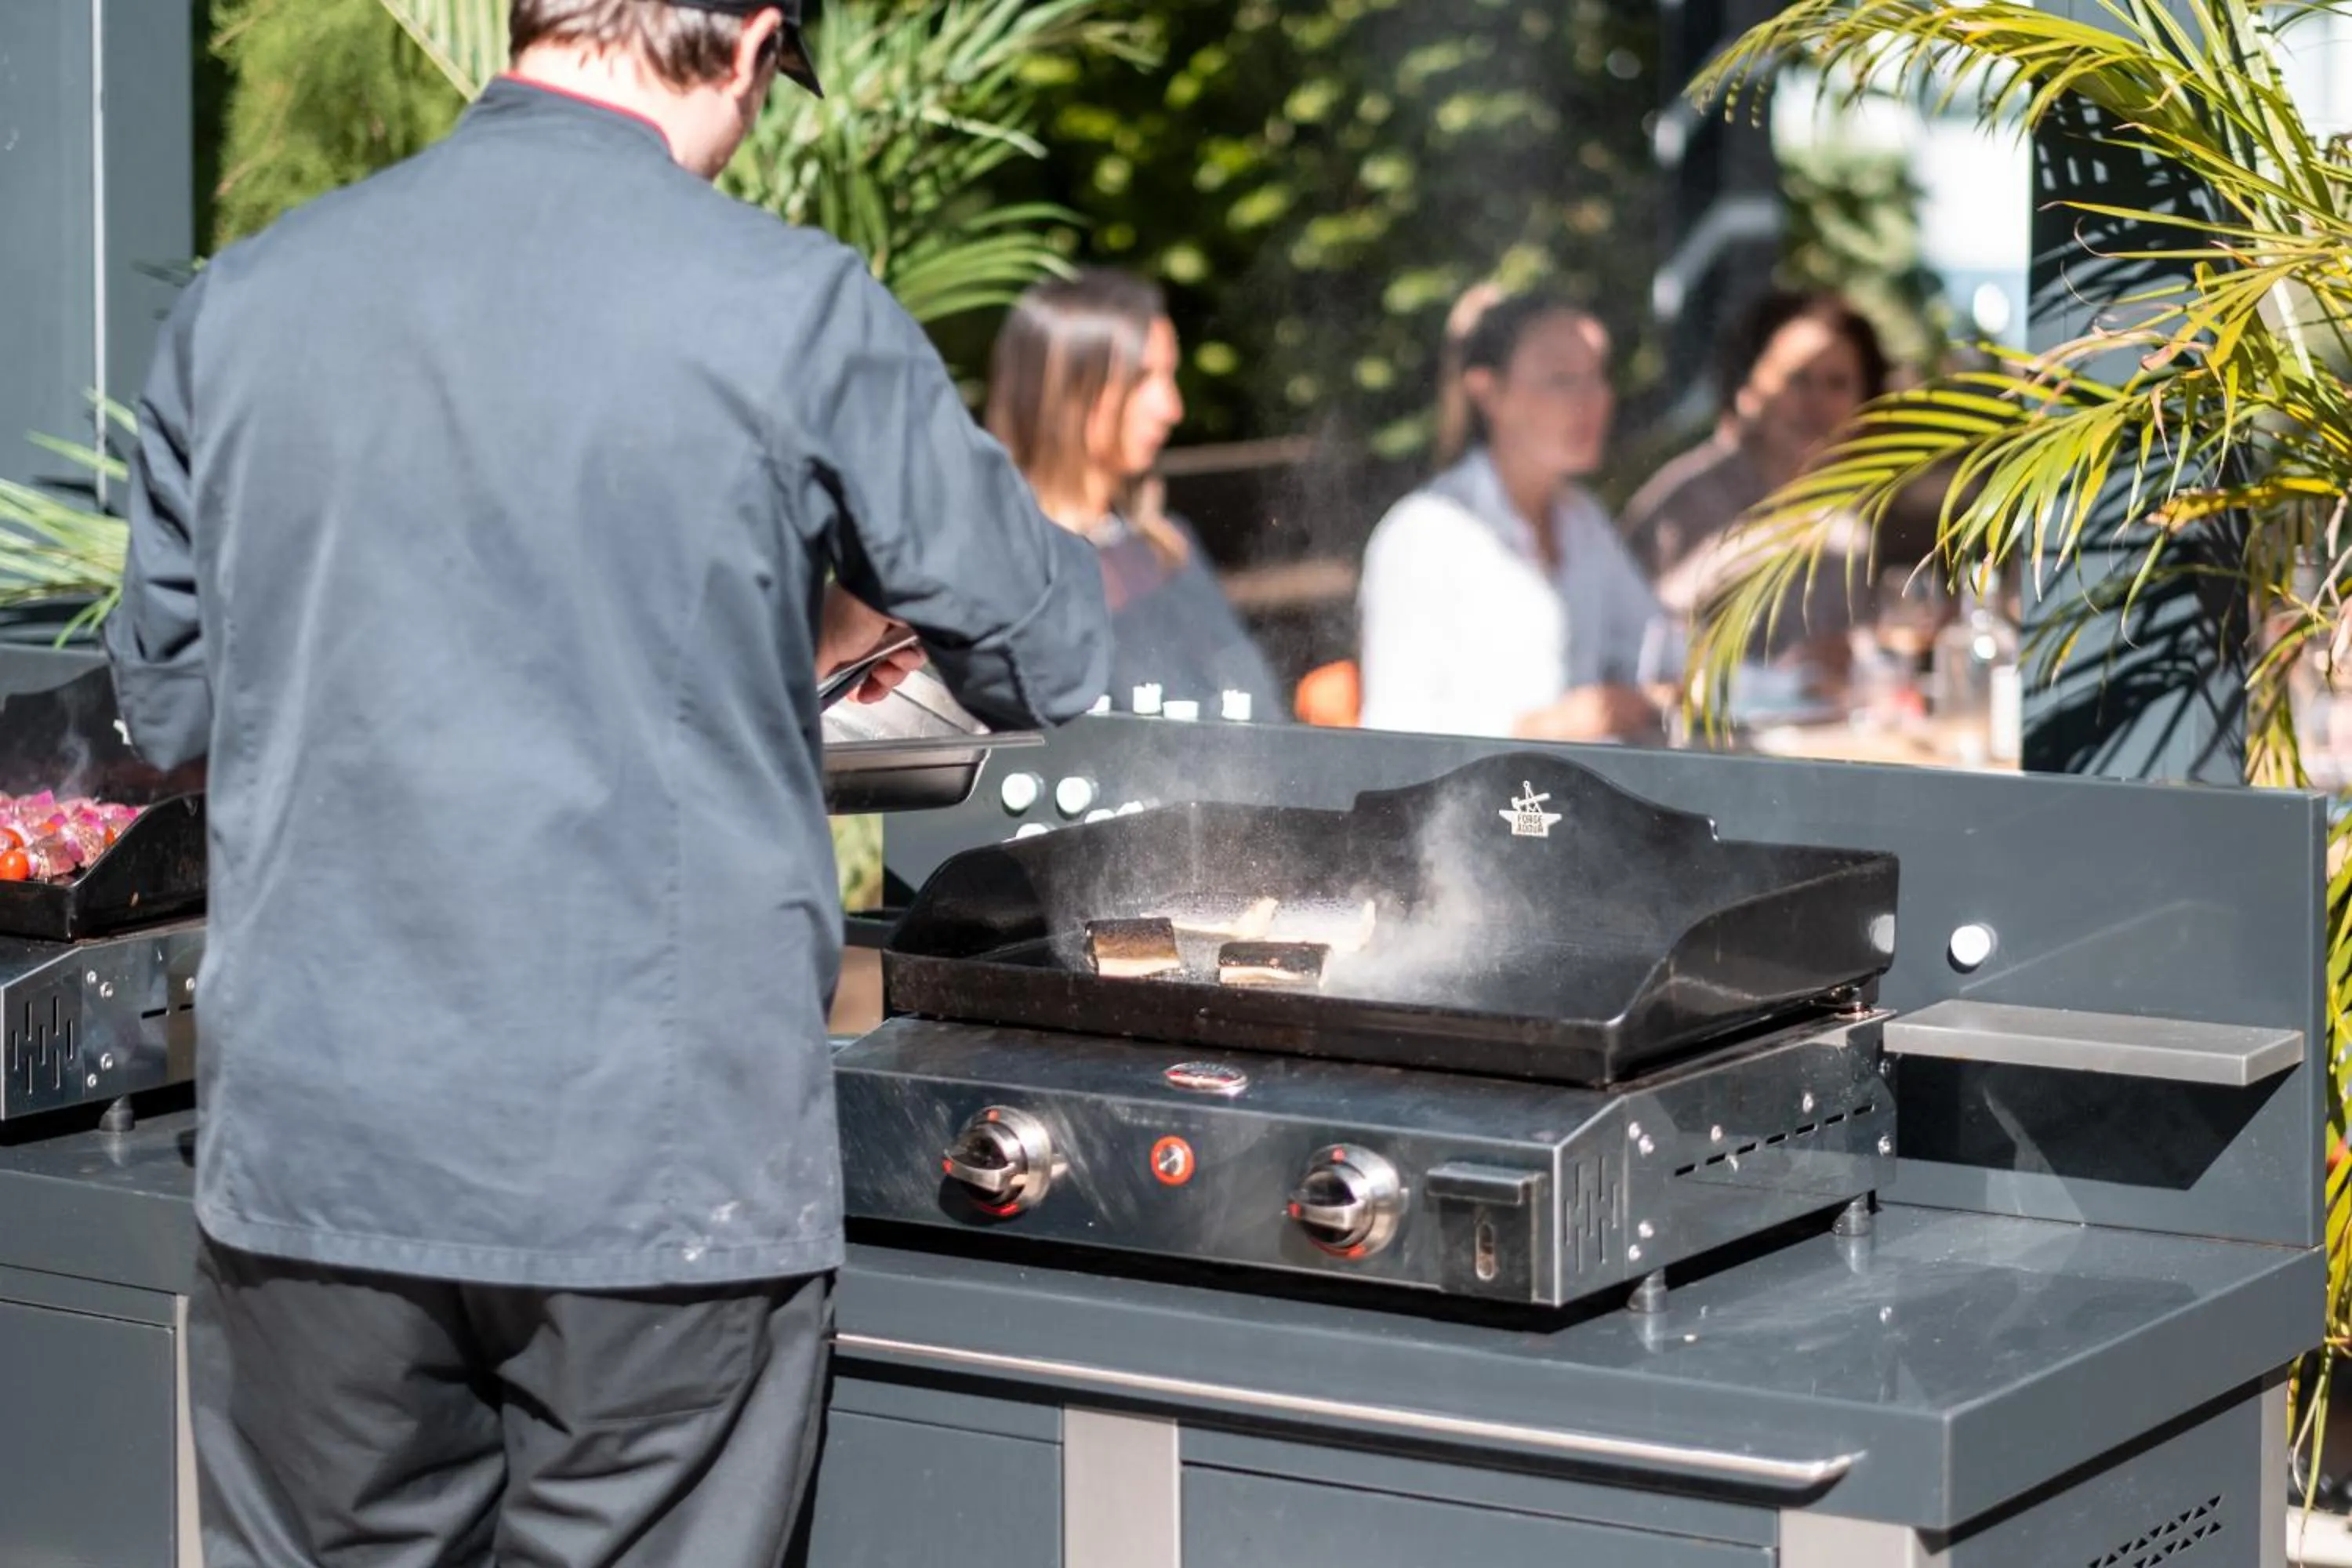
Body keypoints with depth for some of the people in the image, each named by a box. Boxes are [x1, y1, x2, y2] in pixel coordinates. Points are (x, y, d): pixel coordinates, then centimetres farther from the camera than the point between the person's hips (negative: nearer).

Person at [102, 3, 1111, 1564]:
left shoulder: (245, 298, 3)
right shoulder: (790, 306, -9)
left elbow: (170, 697, 14)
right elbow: (1044, 654, 1)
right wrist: (846, 611, 21)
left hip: (310, 1139, 3)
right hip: (666, 1165, -3)